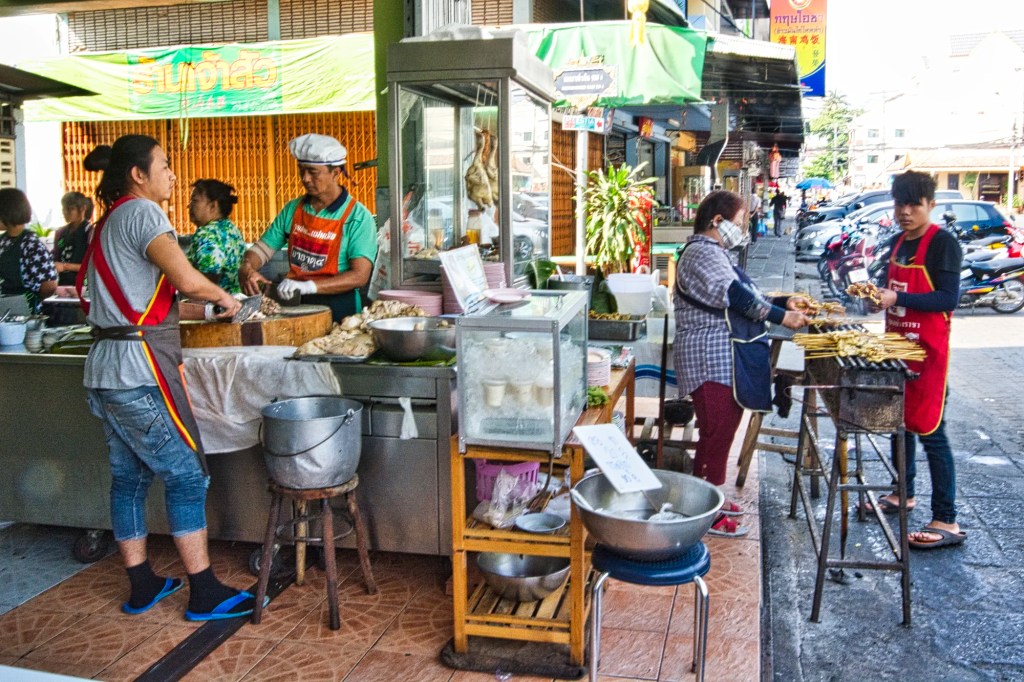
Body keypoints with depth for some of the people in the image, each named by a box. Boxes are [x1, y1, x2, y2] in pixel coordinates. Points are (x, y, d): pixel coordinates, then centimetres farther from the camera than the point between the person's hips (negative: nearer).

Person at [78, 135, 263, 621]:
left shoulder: (110, 221, 19)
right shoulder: (142, 213, -11)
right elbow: (187, 280, -23)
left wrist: (203, 305, 17)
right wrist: (224, 298, -4)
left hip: (105, 370, 10)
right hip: (140, 369, -10)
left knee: (129, 476, 13)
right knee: (187, 476, -3)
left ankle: (141, 586, 23)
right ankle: (204, 594, 3)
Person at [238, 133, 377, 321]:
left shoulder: (358, 217, -6)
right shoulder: (292, 209, 12)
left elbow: (360, 276, -15)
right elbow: (262, 248, 17)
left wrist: (309, 286, -25)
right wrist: (246, 269, -7)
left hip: (339, 310, -4)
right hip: (298, 306, 5)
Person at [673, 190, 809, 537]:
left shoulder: (714, 252, 19)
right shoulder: (702, 253, -15)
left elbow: (741, 299, 21)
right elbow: (736, 297, -23)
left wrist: (783, 302, 13)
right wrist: (783, 317, -17)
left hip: (725, 357, 11)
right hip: (710, 359, -11)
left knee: (723, 428, 16)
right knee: (716, 433, -5)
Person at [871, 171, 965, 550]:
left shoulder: (942, 243, -12)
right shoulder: (899, 242, 12)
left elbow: (948, 299, -19)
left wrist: (897, 298, -26)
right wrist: (878, 292, 3)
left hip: (926, 349, -8)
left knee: (929, 431, -8)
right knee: (900, 420, 16)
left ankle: (947, 522, -2)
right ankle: (904, 493, 32)